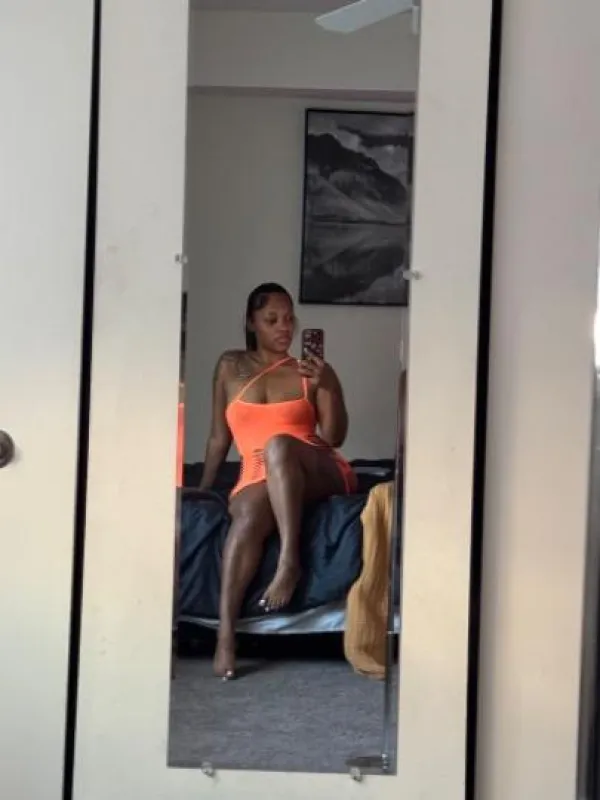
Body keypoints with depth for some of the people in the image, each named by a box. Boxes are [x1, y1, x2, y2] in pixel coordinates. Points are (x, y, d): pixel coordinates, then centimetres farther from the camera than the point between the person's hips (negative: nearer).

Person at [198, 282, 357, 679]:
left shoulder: (312, 370, 9)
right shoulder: (231, 366, 14)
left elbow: (335, 437, -1)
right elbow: (220, 436, 18)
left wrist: (325, 387, -15)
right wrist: (204, 487, 14)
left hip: (320, 474, 0)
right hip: (257, 478, 1)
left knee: (279, 444, -35)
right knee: (249, 513, -36)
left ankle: (290, 561, -37)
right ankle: (226, 633, -44)